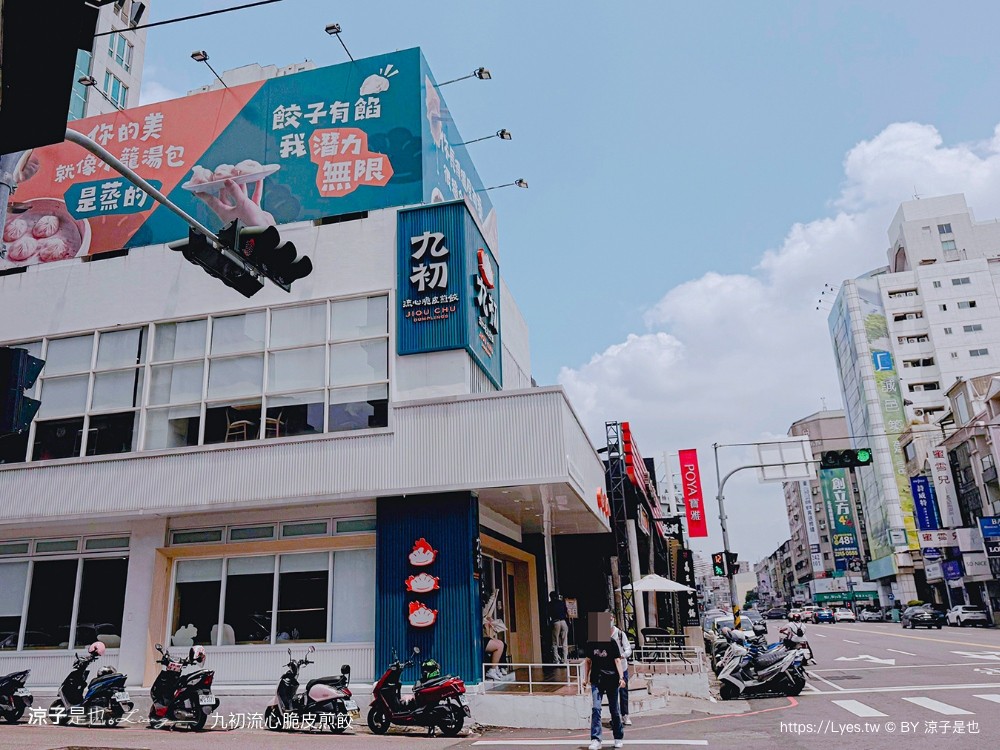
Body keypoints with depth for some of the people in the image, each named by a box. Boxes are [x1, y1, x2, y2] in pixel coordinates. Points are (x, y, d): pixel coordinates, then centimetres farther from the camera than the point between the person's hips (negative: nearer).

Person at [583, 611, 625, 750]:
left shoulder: (611, 642, -6)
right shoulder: (590, 643, 1)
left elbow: (617, 660, -8)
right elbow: (588, 661, 9)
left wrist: (621, 677, -17)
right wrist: (585, 678, 6)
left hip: (612, 680, -1)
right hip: (597, 680, 2)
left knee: (614, 710, 9)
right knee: (595, 708, -11)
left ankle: (618, 738, 27)